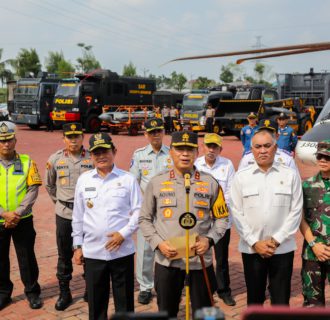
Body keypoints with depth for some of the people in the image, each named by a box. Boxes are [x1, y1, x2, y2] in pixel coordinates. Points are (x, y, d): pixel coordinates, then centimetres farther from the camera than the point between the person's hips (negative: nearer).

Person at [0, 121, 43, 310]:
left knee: (27, 257, 7)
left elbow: (33, 190, -6)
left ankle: (32, 292, 22)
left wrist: (17, 213, -15)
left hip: (23, 221, -1)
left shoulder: (27, 162, -1)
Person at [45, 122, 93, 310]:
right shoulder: (55, 159, 0)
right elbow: (49, 185, 15)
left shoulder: (93, 158, -7)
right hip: (64, 213, 2)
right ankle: (64, 293, 22)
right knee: (64, 254, 10)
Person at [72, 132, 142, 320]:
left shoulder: (128, 179, -2)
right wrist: (78, 245, 8)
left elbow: (139, 211, -2)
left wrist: (124, 233, -14)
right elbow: (78, 216, 9)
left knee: (125, 300, 8)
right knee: (96, 301, 12)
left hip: (122, 251, -2)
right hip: (92, 252, 2)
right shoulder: (83, 180, 5)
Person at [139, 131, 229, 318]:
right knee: (166, 312, 15)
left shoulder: (210, 183, 2)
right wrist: (158, 243, -8)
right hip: (167, 260, 1)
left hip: (200, 260, 0)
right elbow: (145, 219, 7)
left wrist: (209, 239, -10)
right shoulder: (156, 182, 2)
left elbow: (222, 218, 7)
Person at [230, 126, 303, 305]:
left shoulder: (290, 175, 0)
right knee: (254, 299, 13)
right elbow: (237, 213, 0)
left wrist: (276, 240, -9)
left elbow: (295, 212, -1)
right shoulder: (241, 177, 1)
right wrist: (254, 243, -8)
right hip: (251, 248, 1)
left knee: (281, 301, 5)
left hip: (283, 248, 0)